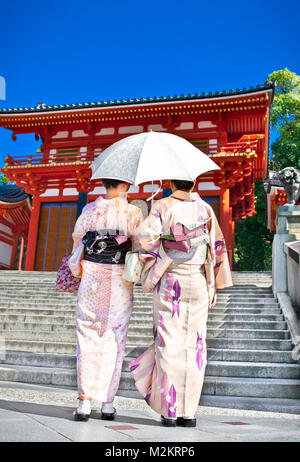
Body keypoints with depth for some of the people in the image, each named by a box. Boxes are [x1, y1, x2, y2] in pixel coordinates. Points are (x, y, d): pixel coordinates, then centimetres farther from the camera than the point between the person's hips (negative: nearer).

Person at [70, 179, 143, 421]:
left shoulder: (91, 209, 1)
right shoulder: (134, 212, -4)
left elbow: (77, 239, 5)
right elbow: (139, 247, -4)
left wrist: (77, 269, 18)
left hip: (92, 277, 1)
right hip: (121, 281, -1)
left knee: (88, 337, 8)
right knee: (115, 340, 8)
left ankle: (85, 401, 4)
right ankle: (108, 403, 15)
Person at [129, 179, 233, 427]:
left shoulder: (161, 206, -3)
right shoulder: (205, 208, 4)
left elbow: (149, 241, -10)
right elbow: (217, 246, 4)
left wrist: (149, 280, 4)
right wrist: (214, 285, 10)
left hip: (168, 283, -1)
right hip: (197, 284, 2)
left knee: (168, 343, 5)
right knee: (194, 344, 7)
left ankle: (169, 410, 10)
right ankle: (189, 412, 13)